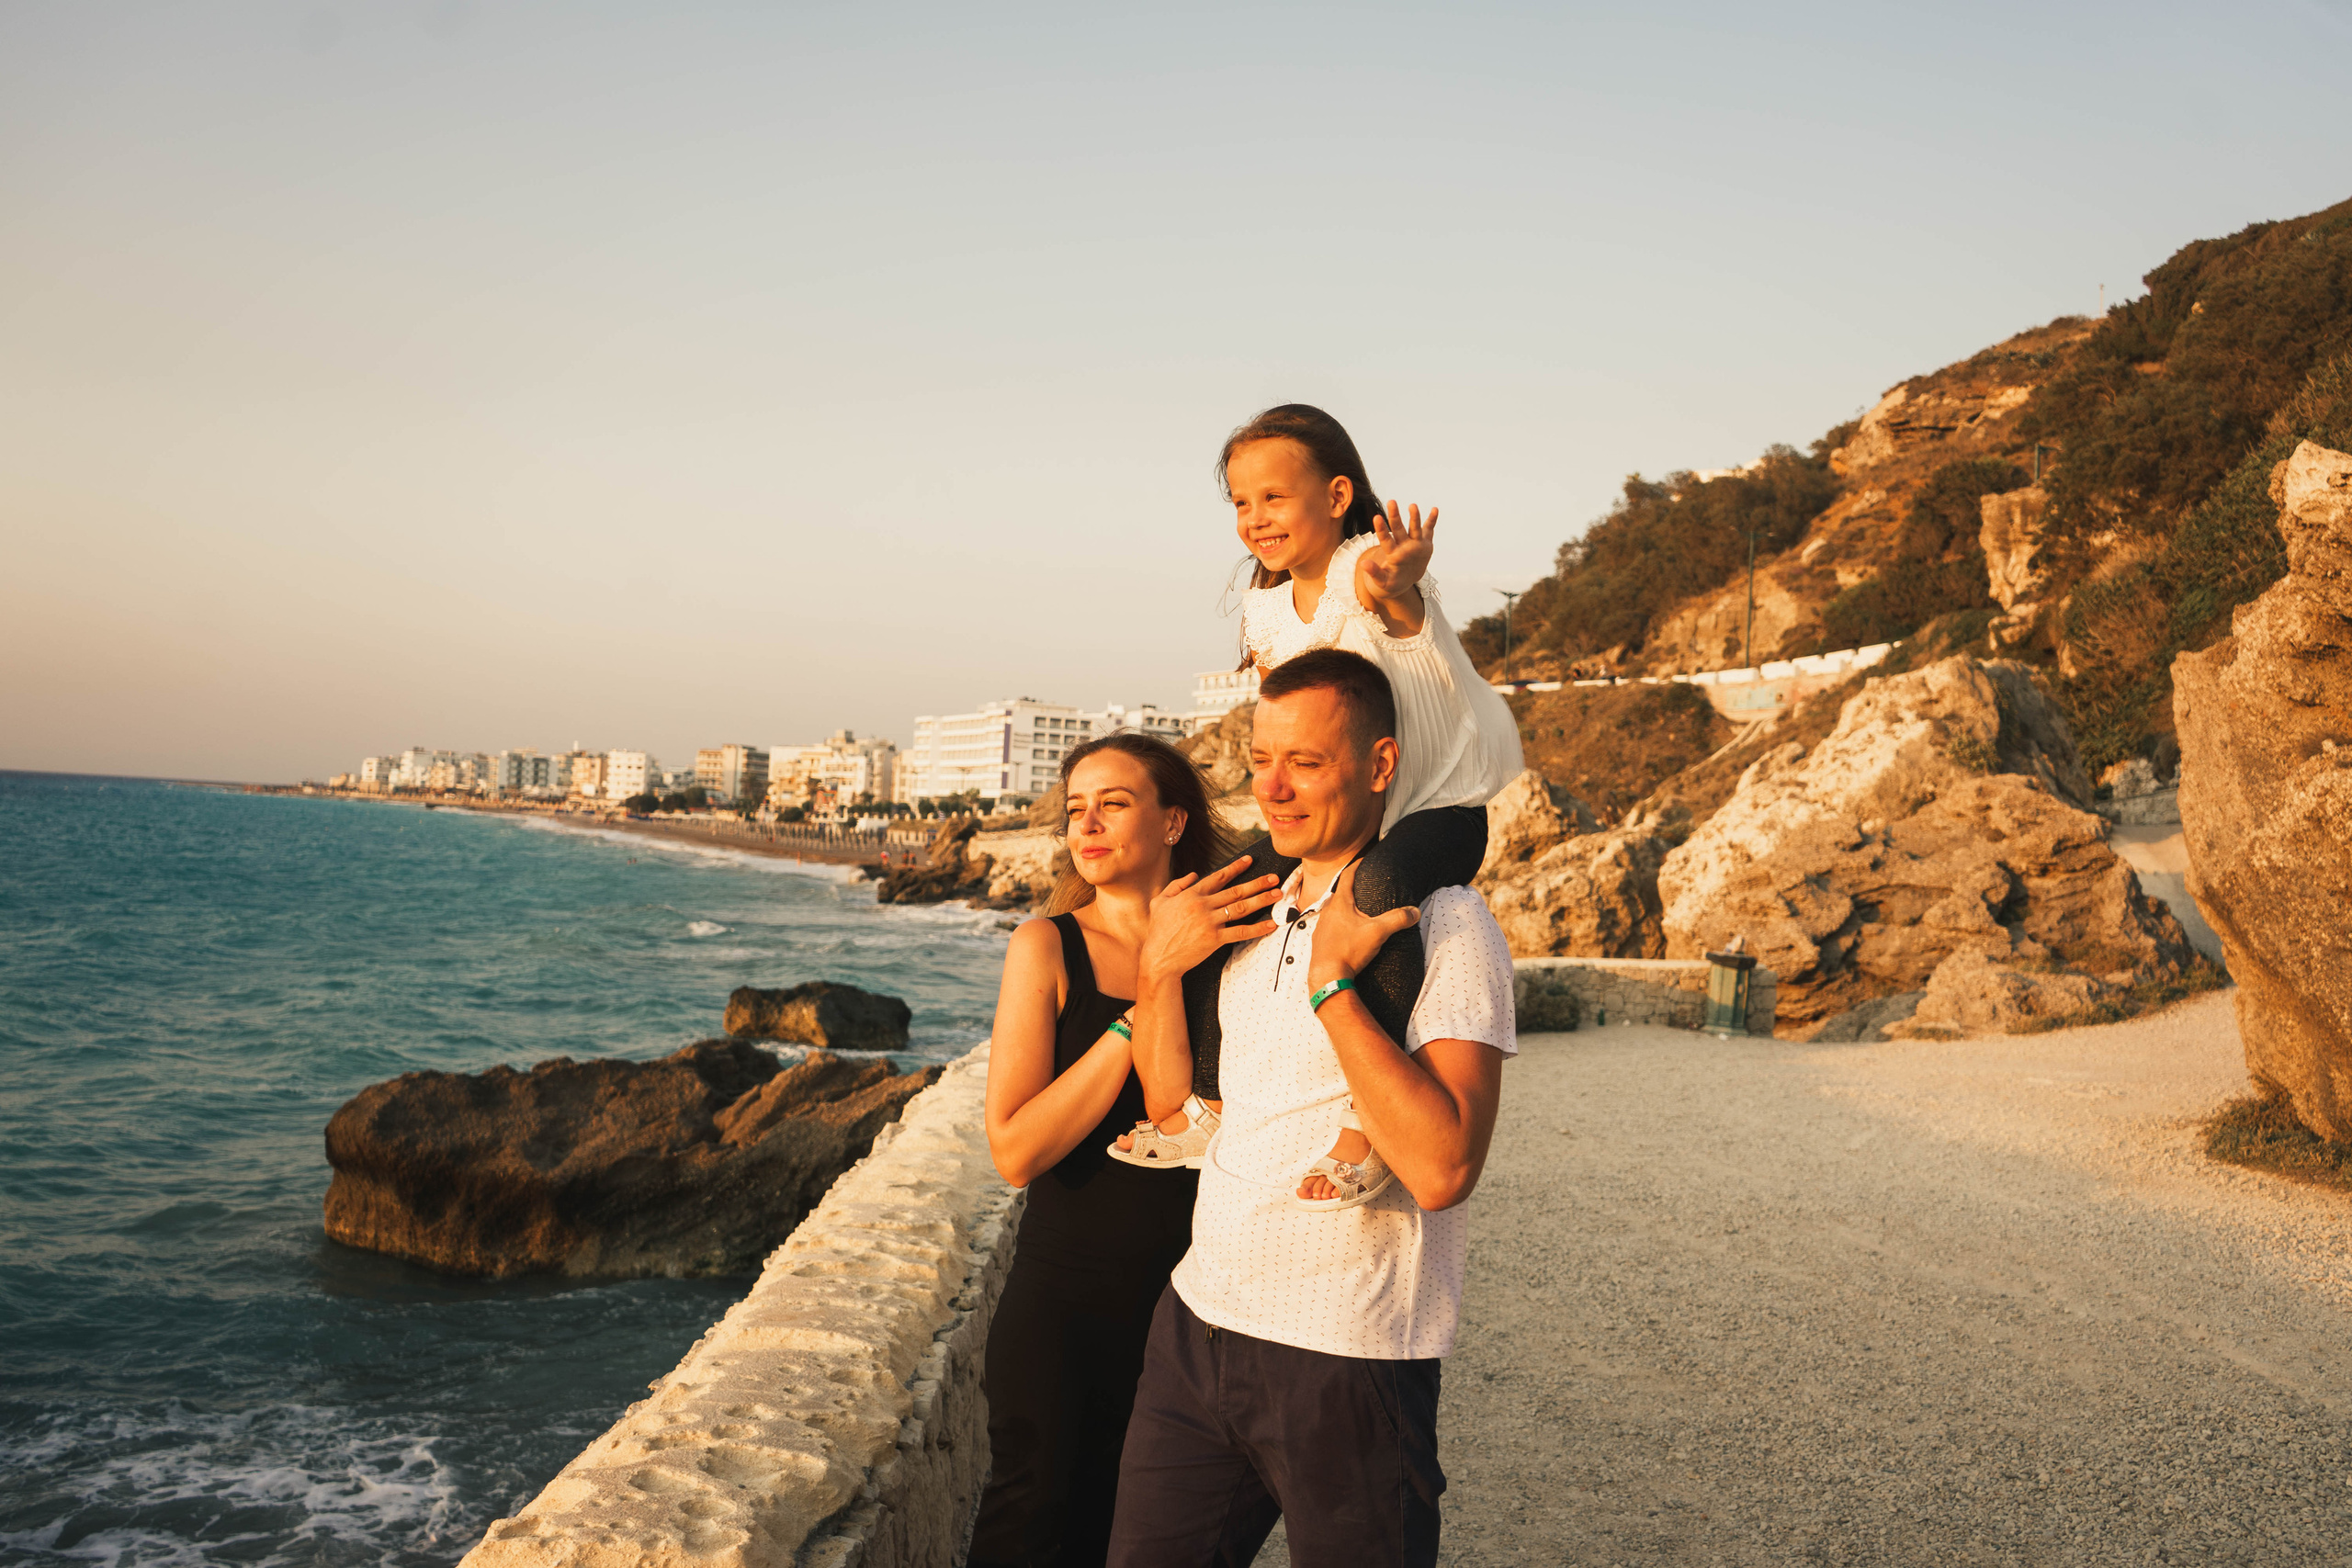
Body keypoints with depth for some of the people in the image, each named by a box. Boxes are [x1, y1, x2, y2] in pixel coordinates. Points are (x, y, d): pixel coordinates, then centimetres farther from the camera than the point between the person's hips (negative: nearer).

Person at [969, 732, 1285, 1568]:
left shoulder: (1229, 945, -2)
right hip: (1066, 1303, -2)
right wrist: (1141, 1008, -22)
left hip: (1189, 1303, 3)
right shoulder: (1047, 946, -8)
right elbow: (1016, 1149, -18)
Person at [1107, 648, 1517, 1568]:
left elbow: (1441, 1169, -24)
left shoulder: (1446, 929, -13)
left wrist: (1334, 983, -23)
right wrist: (1159, 970, -2)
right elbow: (1173, 1106, 12)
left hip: (1349, 1359, -6)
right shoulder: (1252, 912, 9)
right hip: (1199, 1322, 6)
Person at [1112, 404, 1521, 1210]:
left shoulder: (1374, 571, -19)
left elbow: (1405, 613, -44)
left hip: (1440, 808, -7)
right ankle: (1205, 1104, 7)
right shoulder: (1266, 612, 3)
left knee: (1377, 887, -39)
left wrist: (1391, 591, -67)